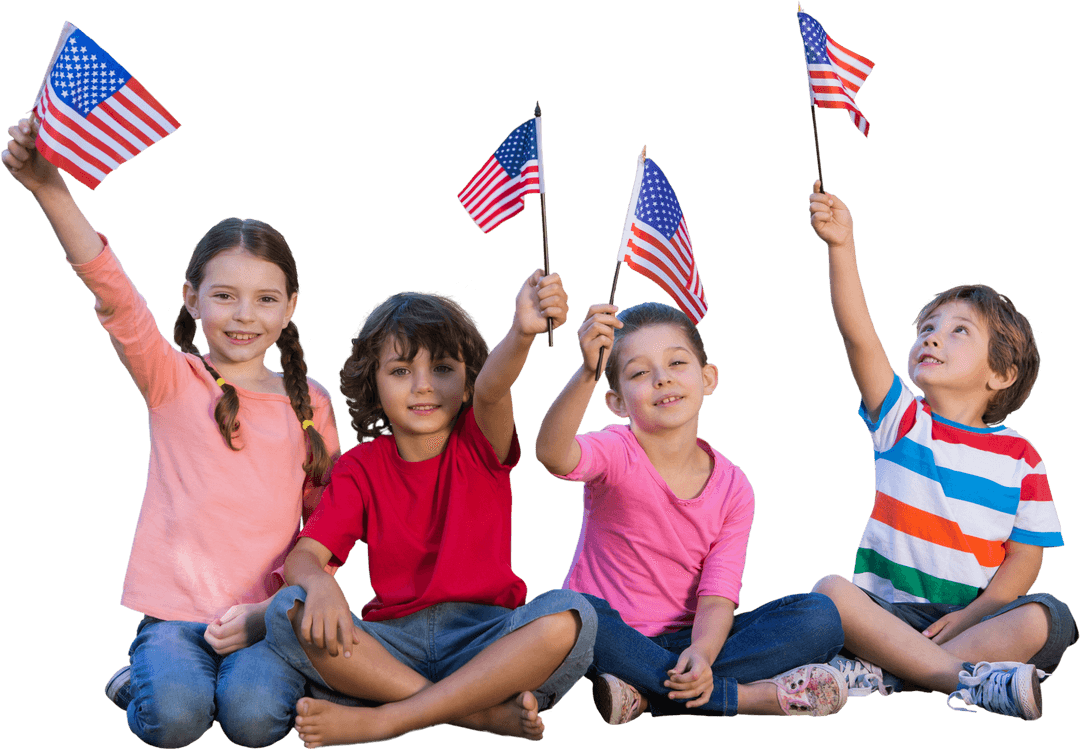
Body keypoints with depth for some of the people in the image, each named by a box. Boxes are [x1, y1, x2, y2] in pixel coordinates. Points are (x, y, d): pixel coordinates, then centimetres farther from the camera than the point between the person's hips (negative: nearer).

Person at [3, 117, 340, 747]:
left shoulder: (311, 404, 9)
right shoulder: (173, 381, 3)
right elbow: (114, 295, -14)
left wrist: (270, 611, -7)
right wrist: (51, 188, -30)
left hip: (266, 617, 1)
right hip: (174, 609, -1)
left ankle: (253, 671, 6)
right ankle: (144, 676, 6)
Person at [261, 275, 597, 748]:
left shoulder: (479, 443, 3)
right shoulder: (360, 468, 7)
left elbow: (491, 390, -21)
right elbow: (303, 556, -3)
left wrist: (521, 334, -45)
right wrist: (320, 584, -29)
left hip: (483, 635, -1)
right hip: (393, 644, 1)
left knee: (569, 616, -31)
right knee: (289, 612, -26)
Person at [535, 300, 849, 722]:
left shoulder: (733, 488, 0)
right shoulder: (617, 454, -10)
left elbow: (718, 596, -8)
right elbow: (552, 453, -34)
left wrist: (701, 653, -30)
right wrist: (587, 373, -50)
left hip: (684, 641, 3)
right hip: (614, 636, -3)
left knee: (819, 617, -15)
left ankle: (647, 693, -26)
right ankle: (743, 696, -28)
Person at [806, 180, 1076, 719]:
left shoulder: (1019, 458, 7)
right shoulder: (901, 421, 7)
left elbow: (1026, 556, 2)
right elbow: (858, 337, -8)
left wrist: (974, 615, -16)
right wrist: (841, 246, -21)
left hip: (975, 617, 0)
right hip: (890, 610, 0)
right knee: (829, 592, -30)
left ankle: (881, 672, -33)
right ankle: (969, 677, -36)